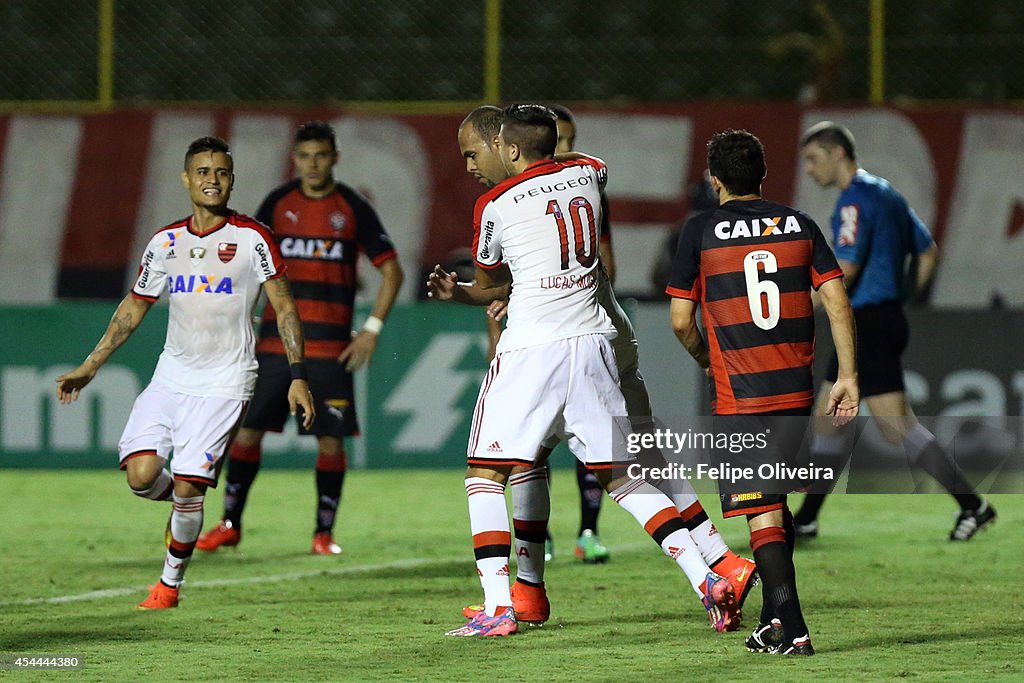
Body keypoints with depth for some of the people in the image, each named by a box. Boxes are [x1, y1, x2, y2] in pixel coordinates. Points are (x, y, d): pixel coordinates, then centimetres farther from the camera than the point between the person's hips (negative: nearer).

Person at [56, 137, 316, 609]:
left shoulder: (252, 238, -5)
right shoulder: (166, 242, 6)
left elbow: (284, 308, -2)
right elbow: (134, 307, 16)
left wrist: (297, 376, -11)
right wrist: (88, 368, 15)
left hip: (224, 383, -4)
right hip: (171, 375, 4)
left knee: (187, 488, -11)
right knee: (141, 475, -14)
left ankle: (170, 582, 10)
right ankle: (186, 501, 21)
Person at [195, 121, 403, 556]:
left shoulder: (353, 209, 1)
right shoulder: (277, 204, 6)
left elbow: (391, 271, 3)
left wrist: (372, 328, -5)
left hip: (331, 348, -2)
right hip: (276, 339, 2)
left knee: (331, 439, -3)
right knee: (248, 430, 1)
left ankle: (324, 532, 9)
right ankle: (230, 524, 14)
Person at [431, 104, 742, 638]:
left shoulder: (496, 204, -3)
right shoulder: (588, 174, 10)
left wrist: (456, 292, 29)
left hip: (531, 348, -5)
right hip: (592, 343, 5)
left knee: (485, 474, 4)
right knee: (619, 475, 12)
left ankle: (498, 608, -7)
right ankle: (707, 580, 2)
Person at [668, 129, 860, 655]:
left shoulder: (701, 232, -2)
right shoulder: (799, 225, 7)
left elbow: (681, 321, -3)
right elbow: (837, 302, 1)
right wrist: (847, 376, 4)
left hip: (739, 396, -4)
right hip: (797, 392, 4)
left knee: (762, 514, -5)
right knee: (776, 504, 21)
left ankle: (791, 631, -14)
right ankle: (775, 614, 23)